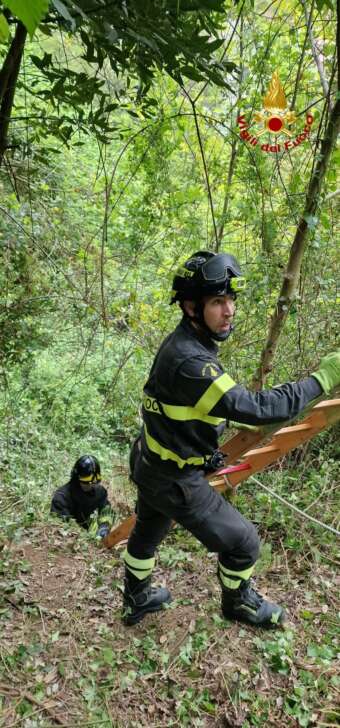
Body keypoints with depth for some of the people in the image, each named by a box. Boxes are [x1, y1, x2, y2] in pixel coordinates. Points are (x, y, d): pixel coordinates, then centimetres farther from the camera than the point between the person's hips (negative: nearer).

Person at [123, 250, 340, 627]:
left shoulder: (183, 342, -2)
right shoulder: (189, 360, -33)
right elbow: (252, 406, -36)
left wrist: (245, 421, 15)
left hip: (149, 465, 10)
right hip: (174, 481, -9)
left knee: (147, 531, 30)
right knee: (243, 542, 9)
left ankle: (136, 600, 56)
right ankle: (238, 603, 39)